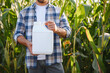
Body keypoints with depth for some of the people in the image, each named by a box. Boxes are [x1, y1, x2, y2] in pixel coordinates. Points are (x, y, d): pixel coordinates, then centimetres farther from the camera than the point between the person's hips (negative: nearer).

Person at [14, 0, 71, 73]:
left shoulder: (58, 11, 11)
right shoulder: (24, 12, 12)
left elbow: (67, 32, 1)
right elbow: (18, 35, 8)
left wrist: (56, 29, -23)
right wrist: (27, 43, -15)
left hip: (53, 59, -1)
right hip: (34, 60, 1)